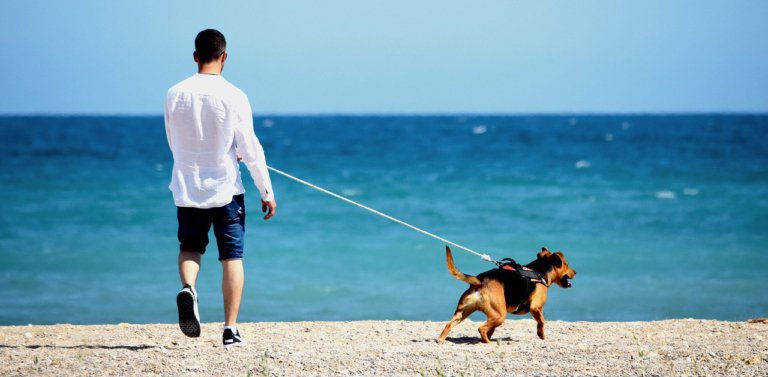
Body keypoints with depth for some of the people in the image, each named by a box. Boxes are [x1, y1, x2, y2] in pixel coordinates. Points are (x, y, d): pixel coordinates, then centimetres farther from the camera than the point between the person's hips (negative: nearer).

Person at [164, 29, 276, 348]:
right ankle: (230, 329, 2)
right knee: (232, 256, 6)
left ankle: (188, 288, -13)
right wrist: (267, 191, 1)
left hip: (187, 188, 2)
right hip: (225, 188, -2)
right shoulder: (233, 96, -11)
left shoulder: (175, 95, -1)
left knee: (190, 246, 19)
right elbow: (250, 148, -9)